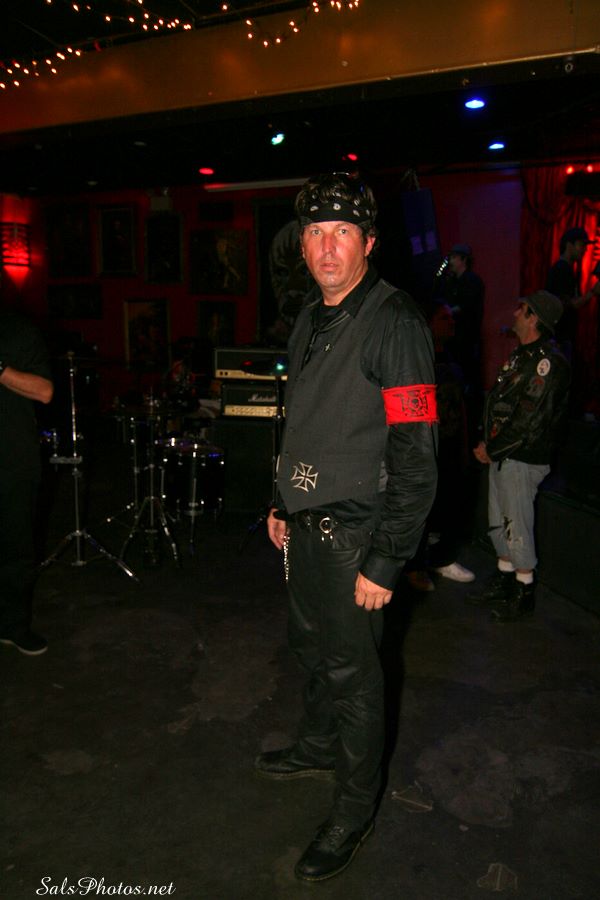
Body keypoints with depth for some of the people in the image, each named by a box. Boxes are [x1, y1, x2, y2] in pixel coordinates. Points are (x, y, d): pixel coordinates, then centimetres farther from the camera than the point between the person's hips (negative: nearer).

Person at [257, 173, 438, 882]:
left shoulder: (393, 323, -19)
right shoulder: (310, 317, 9)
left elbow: (414, 457, -22)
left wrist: (385, 562, -22)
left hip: (353, 532, -8)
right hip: (305, 524, 8)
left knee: (352, 670, 6)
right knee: (312, 645, 24)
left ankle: (355, 811, 27)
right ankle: (318, 745, 49)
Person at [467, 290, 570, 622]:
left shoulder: (548, 361, -18)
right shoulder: (521, 355, 13)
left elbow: (529, 422, -22)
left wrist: (492, 450, -15)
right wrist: (487, 443, 6)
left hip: (522, 460, -9)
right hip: (503, 456, 9)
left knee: (517, 526, 1)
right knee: (499, 523, 17)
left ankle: (524, 593, 17)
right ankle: (504, 581, 33)